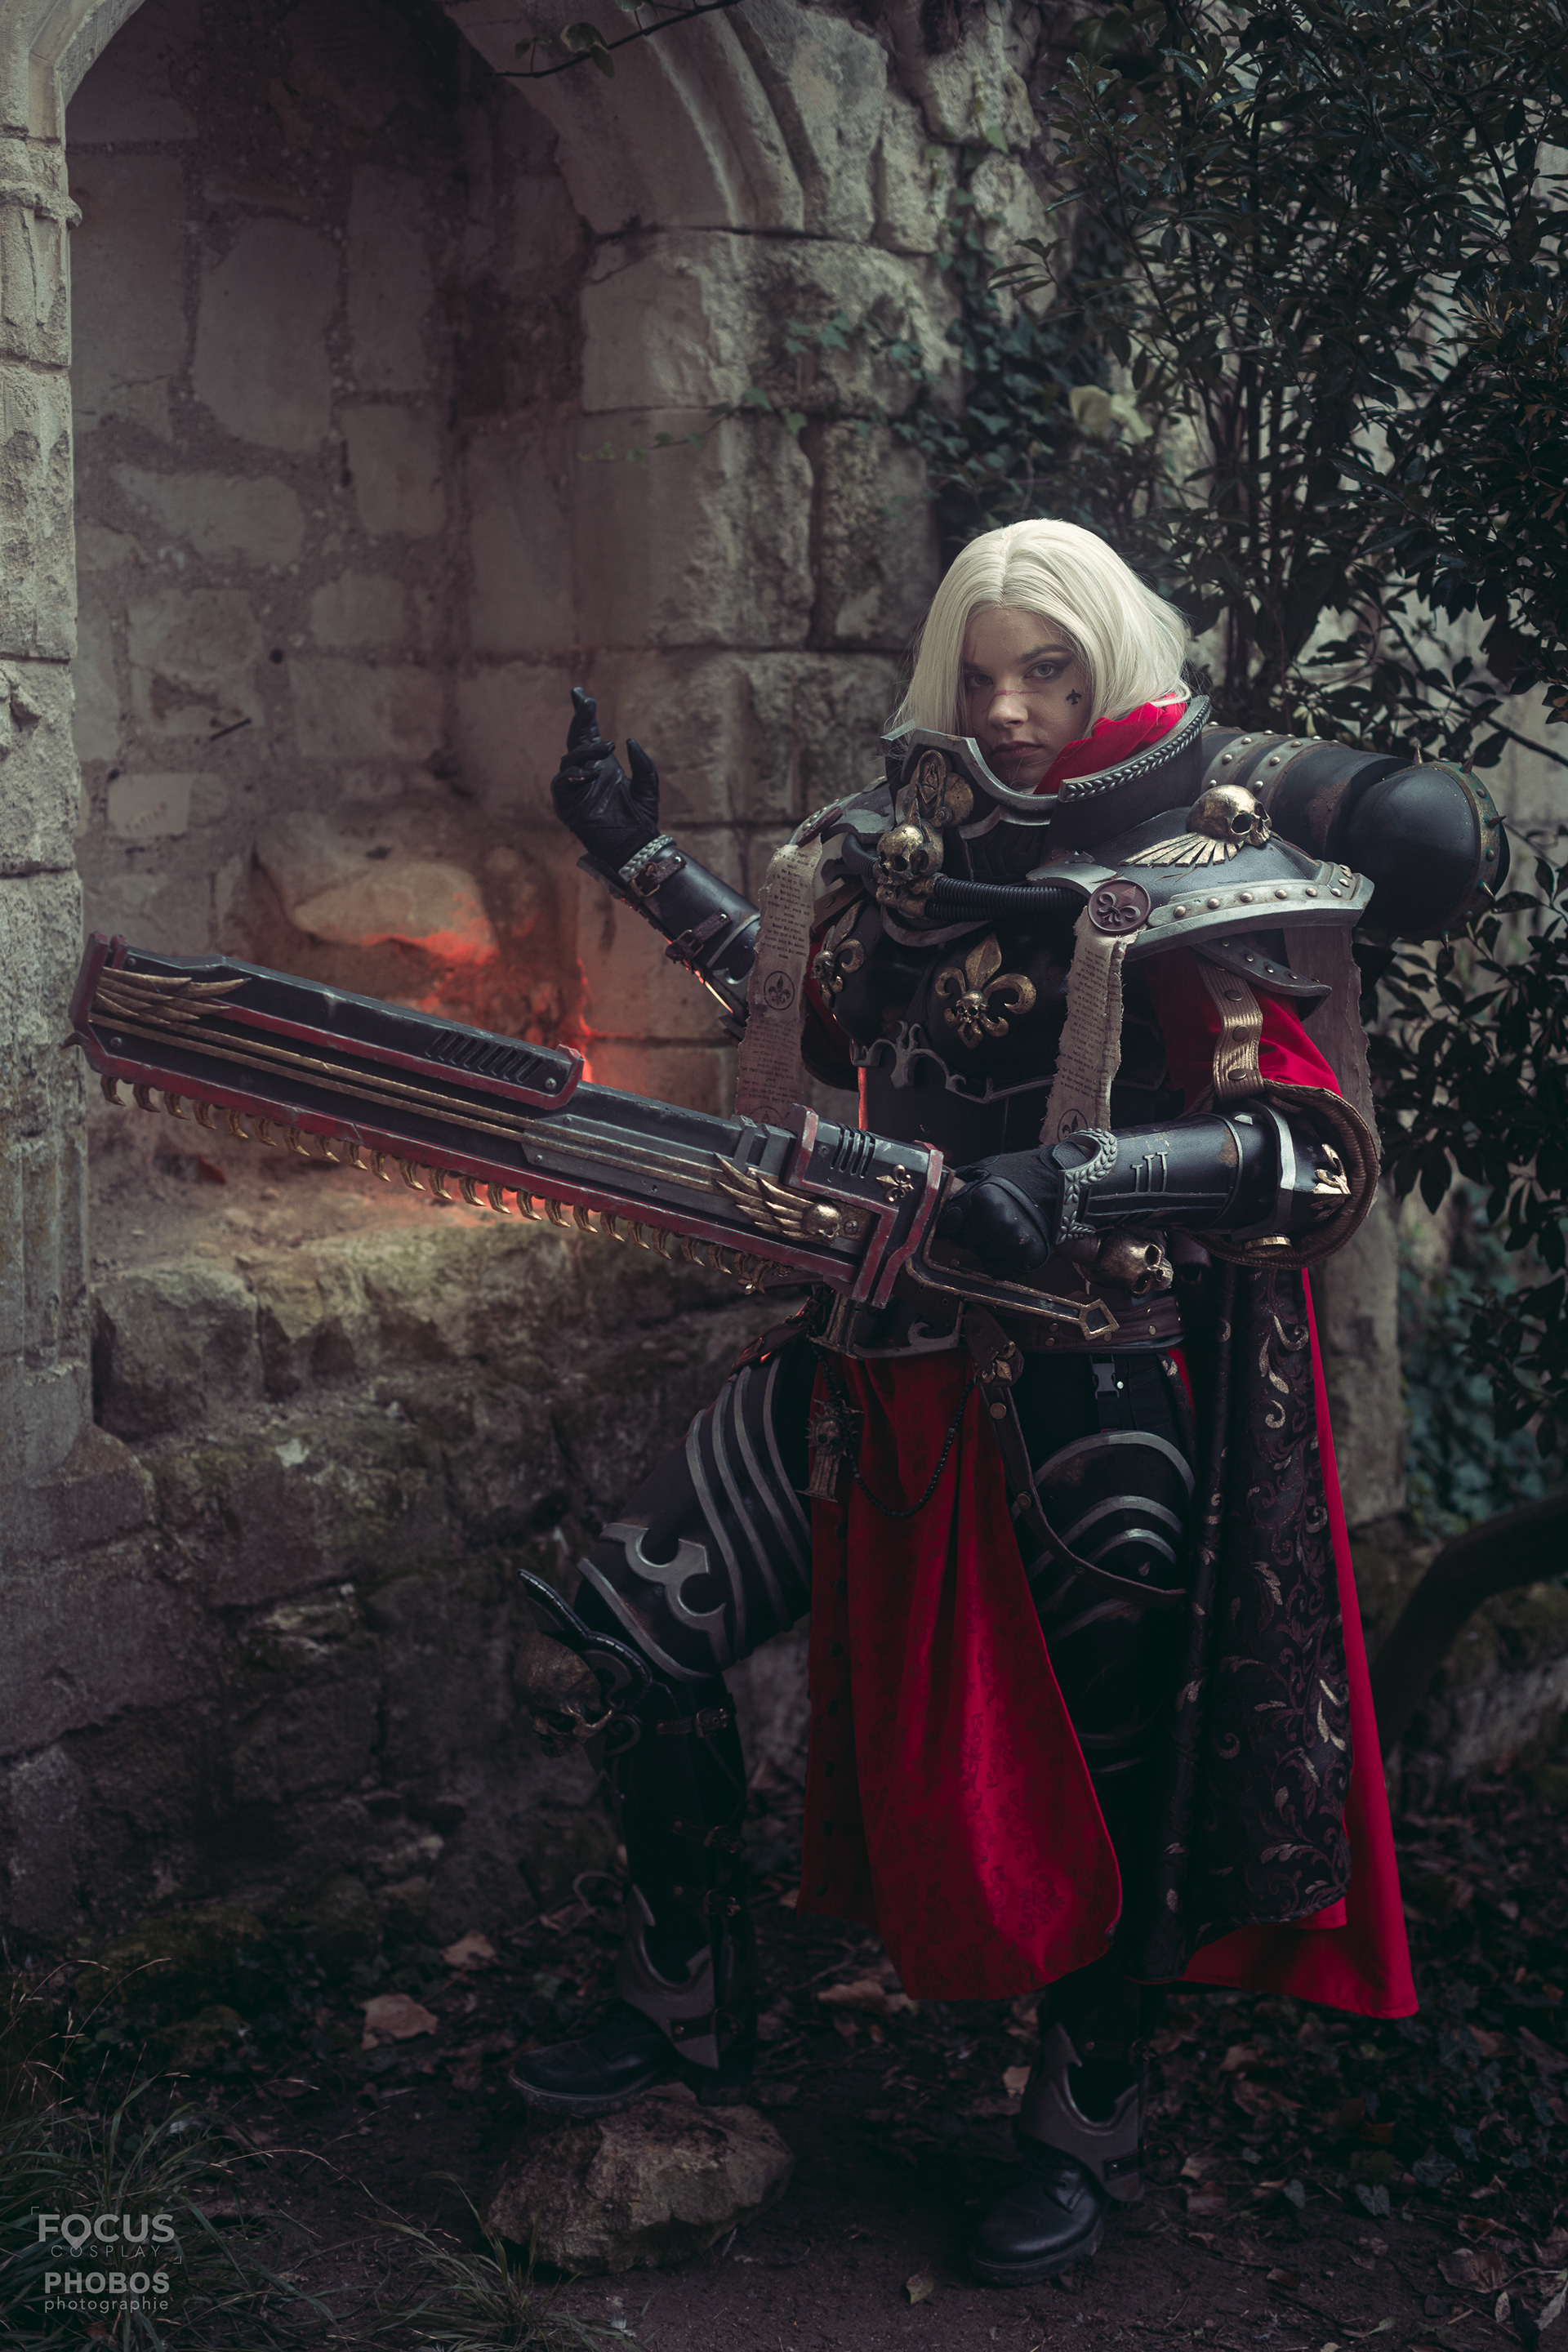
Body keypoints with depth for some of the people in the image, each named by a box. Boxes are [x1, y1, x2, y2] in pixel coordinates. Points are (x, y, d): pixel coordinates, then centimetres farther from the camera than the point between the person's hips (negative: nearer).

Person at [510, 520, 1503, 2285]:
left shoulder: (1202, 868, -12)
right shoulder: (913, 835, 6)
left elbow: (1320, 1156, -20)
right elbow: (833, 1021, 24)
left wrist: (1084, 1177, -35)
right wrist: (642, 860, 20)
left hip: (1101, 1387, -6)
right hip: (885, 1342, 6)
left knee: (1106, 1746, 4)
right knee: (626, 1630, 5)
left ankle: (1086, 2130, 28)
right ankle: (689, 2004, 26)